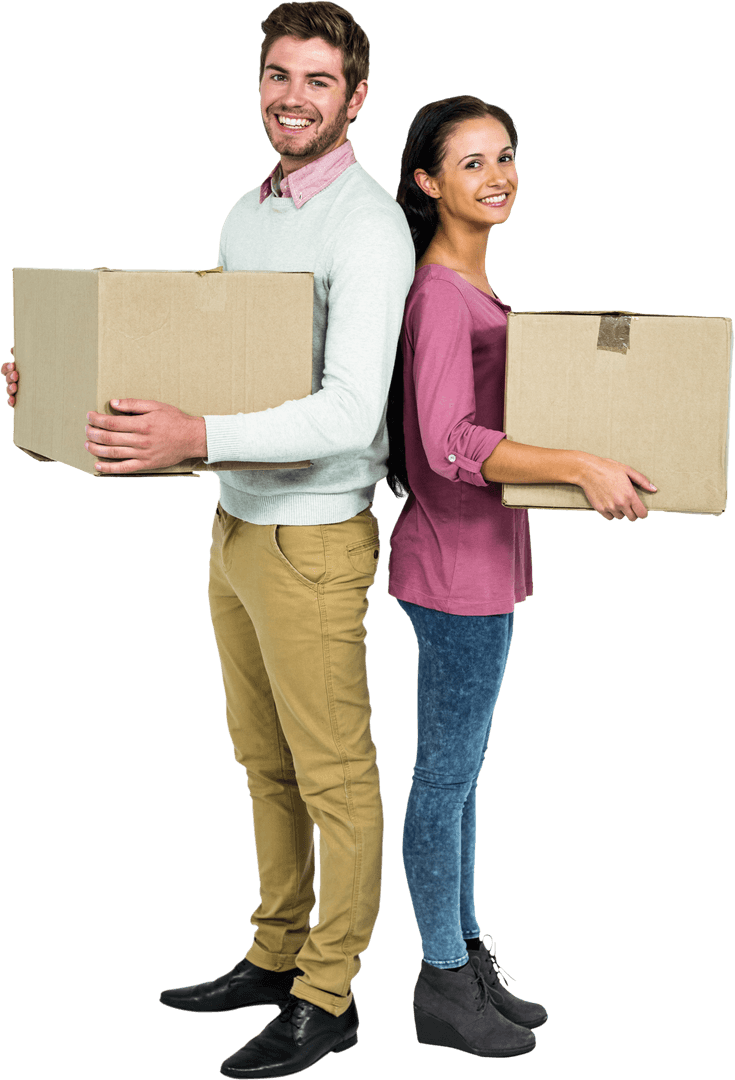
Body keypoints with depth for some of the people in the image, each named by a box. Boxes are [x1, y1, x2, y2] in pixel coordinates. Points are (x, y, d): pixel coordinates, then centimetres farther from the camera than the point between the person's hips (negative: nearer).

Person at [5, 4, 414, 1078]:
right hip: (236, 528, 9)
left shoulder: (367, 225, -17)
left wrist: (196, 436, -38)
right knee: (265, 763, 18)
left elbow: (349, 412, -27)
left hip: (312, 541, -9)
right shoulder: (245, 215, 11)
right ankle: (276, 955, 33)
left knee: (334, 776, 3)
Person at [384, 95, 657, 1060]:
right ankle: (444, 986, 16)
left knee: (459, 769, 17)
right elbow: (450, 446, -28)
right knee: (447, 775, 3)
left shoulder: (470, 284, 11)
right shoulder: (439, 295, -18)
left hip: (482, 556, 10)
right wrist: (579, 466, -31)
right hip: (456, 564, -10)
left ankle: (468, 957, 29)